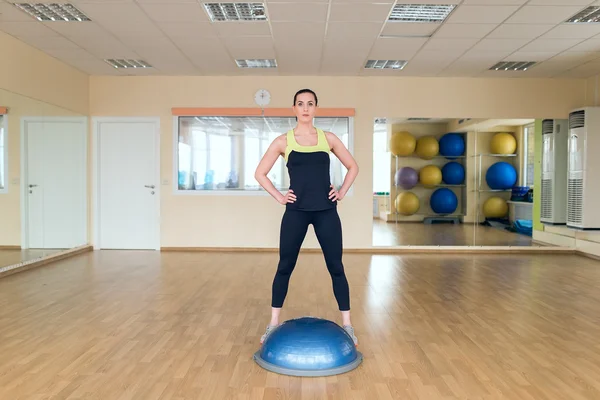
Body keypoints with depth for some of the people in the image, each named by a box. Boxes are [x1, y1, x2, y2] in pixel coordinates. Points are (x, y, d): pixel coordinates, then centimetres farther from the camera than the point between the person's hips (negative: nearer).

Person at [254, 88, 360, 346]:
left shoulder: (328, 138, 5)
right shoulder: (283, 141, 1)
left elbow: (352, 167, 15)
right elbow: (260, 173, 5)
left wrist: (341, 192, 5)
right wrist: (279, 197, -1)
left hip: (326, 211, 1)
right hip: (296, 212, -1)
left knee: (336, 267, 4)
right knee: (285, 267, 6)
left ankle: (347, 325, 17)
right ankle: (273, 324, 20)